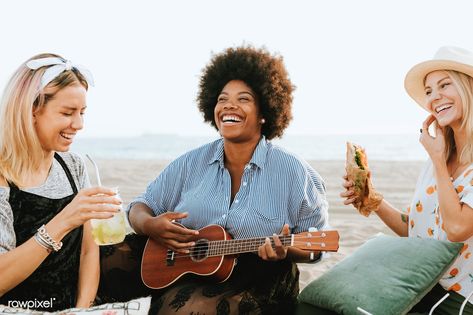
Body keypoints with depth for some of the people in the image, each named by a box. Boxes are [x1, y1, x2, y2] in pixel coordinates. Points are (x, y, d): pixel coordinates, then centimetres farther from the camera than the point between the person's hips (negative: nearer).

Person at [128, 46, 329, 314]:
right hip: (184, 274, 4)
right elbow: (142, 207, 11)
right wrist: (150, 225, -13)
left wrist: (286, 250, -24)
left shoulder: (293, 172, -5)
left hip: (257, 288, -4)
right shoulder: (191, 164, 6)